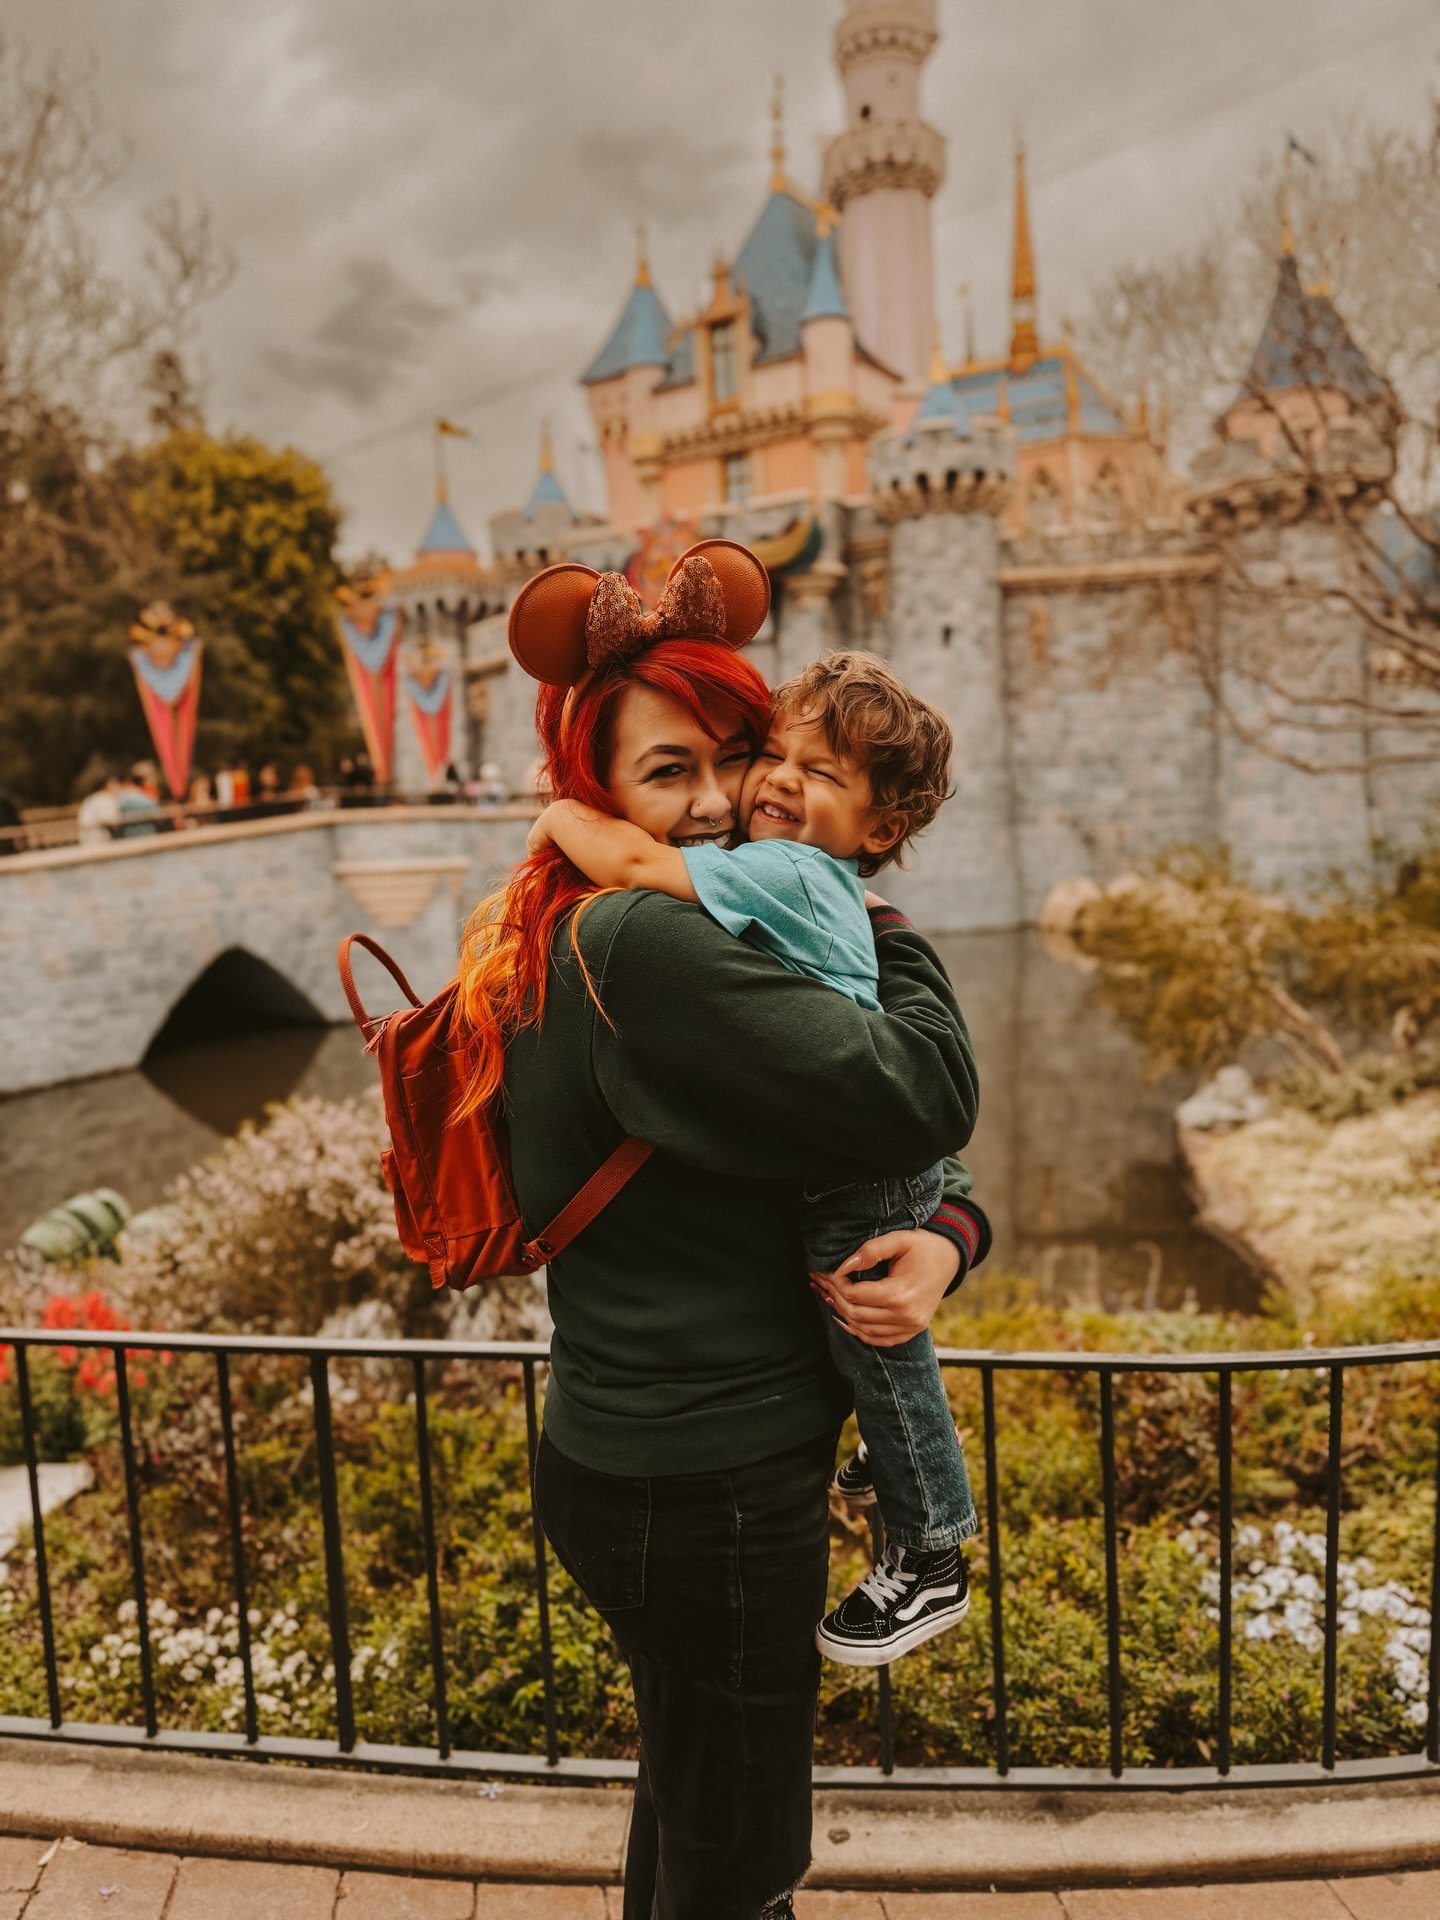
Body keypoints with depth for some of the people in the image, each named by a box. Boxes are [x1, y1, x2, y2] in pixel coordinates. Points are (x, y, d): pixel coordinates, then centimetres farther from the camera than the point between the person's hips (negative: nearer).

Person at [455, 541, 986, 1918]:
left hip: (629, 1454, 10)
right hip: (709, 1484, -9)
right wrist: (896, 942, -8)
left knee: (688, 1784, 31)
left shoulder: (574, 939, 7)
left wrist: (943, 1236, -12)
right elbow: (918, 1096, -28)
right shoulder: (648, 945, -25)